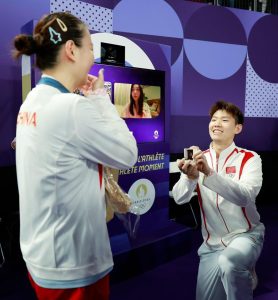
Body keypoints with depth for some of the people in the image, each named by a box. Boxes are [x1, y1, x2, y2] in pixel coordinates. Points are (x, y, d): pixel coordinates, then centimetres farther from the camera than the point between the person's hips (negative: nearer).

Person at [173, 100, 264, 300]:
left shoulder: (249, 158, -10)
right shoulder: (199, 159, -1)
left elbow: (245, 197, -28)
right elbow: (179, 198, -13)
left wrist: (209, 173, -42)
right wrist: (190, 177, -35)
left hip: (245, 235, -3)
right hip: (212, 242, 4)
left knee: (228, 263, -34)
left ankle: (245, 276, -2)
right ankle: (239, 274, 32)